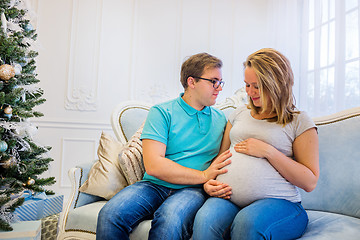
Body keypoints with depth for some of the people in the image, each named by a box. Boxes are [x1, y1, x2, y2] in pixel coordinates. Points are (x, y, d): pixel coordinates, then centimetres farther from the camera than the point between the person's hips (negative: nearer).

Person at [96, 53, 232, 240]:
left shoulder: (221, 119, 15)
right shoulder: (161, 112, 1)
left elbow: (223, 164, 14)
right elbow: (153, 166, -11)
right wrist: (203, 175, -10)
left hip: (193, 190, 1)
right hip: (154, 186, -1)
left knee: (171, 219, -34)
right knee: (110, 214, -28)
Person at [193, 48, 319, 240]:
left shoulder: (299, 121, 7)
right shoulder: (239, 114, 21)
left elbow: (310, 182, 1)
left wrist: (267, 151, -8)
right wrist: (207, 183, 3)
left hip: (277, 202, -2)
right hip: (227, 198, 3)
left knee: (248, 222, -37)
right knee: (205, 220, -32)